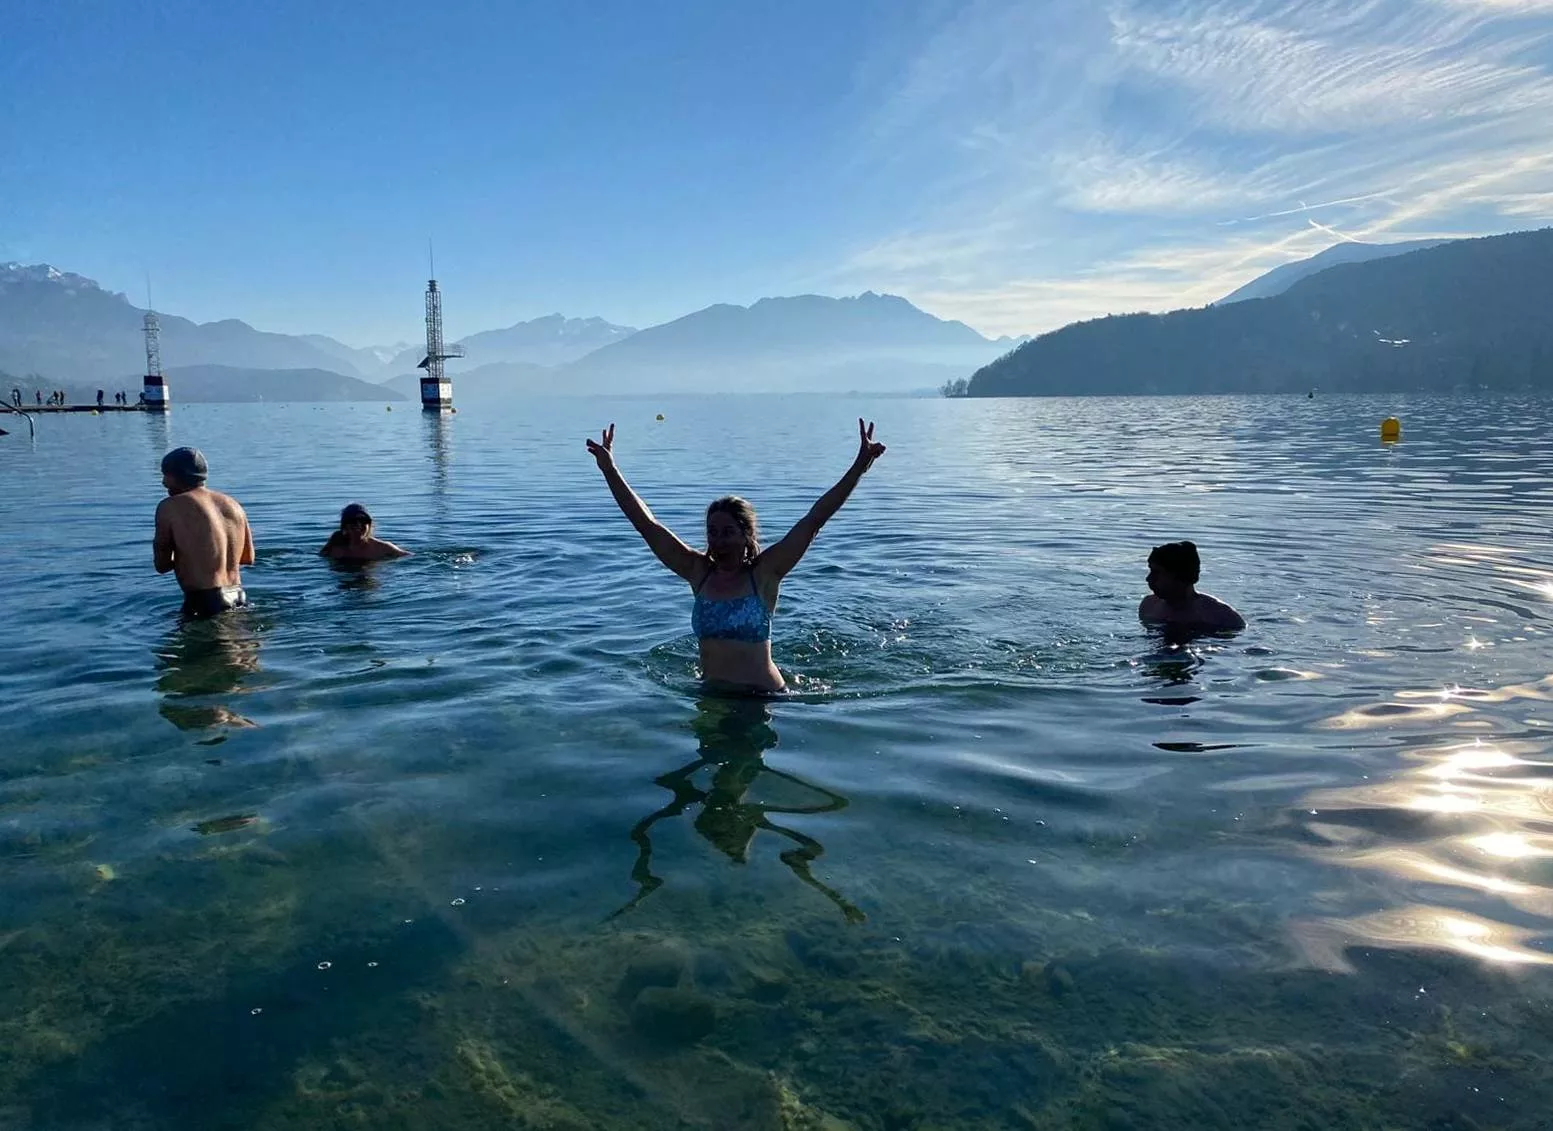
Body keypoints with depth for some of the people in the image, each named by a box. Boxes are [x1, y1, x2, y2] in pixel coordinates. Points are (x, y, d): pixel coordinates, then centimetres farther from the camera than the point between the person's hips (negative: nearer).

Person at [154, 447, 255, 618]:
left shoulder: (169, 507, -3)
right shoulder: (232, 503, 13)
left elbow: (161, 565, -1)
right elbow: (248, 558, 19)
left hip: (204, 603, -6)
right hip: (239, 599, 6)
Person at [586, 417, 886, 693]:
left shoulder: (765, 572, -8)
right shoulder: (698, 571, 0)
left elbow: (814, 519, -13)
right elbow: (645, 523, 0)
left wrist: (860, 466, -17)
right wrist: (609, 469, -3)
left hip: (762, 694, -4)